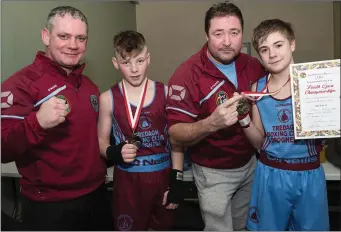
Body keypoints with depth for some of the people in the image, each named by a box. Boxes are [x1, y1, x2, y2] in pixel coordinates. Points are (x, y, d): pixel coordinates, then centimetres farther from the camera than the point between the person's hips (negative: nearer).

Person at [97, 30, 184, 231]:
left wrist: (177, 180, -4)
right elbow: (102, 142, 2)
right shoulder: (108, 99, -5)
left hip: (162, 176, 1)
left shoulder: (165, 93, -4)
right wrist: (114, 152, -19)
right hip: (127, 179, -1)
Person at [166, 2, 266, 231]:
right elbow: (176, 136, -25)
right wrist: (211, 123, -43)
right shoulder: (188, 74, -22)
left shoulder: (253, 65, -6)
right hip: (214, 172, -5)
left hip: (251, 163, 6)